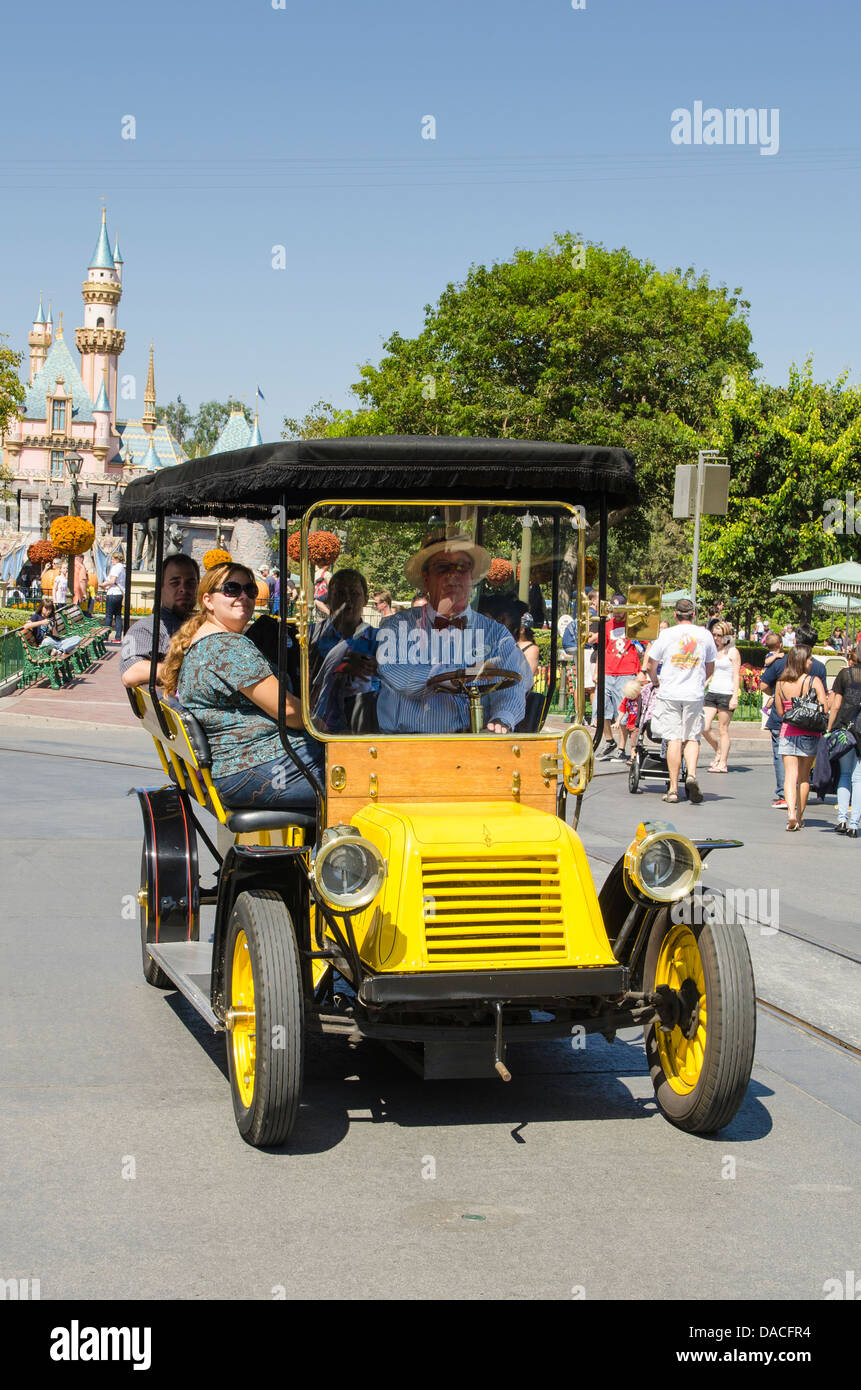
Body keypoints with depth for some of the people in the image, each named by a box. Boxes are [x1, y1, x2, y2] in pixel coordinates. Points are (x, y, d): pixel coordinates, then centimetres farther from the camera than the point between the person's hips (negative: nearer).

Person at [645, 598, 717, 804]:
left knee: (674, 740, 0)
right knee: (692, 738, 10)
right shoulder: (705, 634, 4)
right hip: (695, 694, 1)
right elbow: (710, 668, 14)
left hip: (669, 694, -1)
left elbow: (651, 664, 2)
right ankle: (691, 774, -15)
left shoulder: (667, 634, -3)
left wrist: (655, 681, 22)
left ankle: (673, 789, 1)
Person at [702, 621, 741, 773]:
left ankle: (722, 763, 4)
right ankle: (718, 752, 18)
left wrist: (735, 697, -14)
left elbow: (736, 676, -7)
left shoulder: (732, 652, -2)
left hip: (726, 694, -6)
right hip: (712, 692, 6)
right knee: (704, 728, -6)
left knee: (723, 730, -2)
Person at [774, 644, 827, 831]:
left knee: (790, 775, -2)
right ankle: (799, 816, 20)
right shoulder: (814, 681, -8)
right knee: (804, 777, 12)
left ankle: (791, 811, -22)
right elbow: (825, 707, -13)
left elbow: (780, 712, 8)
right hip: (809, 733, -1)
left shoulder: (780, 684, 1)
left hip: (787, 732, 1)